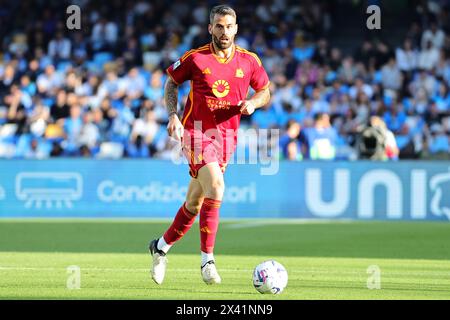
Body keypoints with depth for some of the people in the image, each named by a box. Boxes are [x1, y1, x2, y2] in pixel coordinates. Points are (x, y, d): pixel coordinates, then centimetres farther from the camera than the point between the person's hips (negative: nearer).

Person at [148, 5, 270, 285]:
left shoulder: (249, 61, 2)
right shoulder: (195, 58, -5)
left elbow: (265, 91, 15)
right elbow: (171, 83, 9)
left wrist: (253, 102, -7)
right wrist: (173, 116, -5)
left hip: (226, 136, 4)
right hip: (197, 133, -4)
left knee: (195, 202, 10)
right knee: (216, 188, -23)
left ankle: (161, 247, 32)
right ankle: (207, 260, -16)